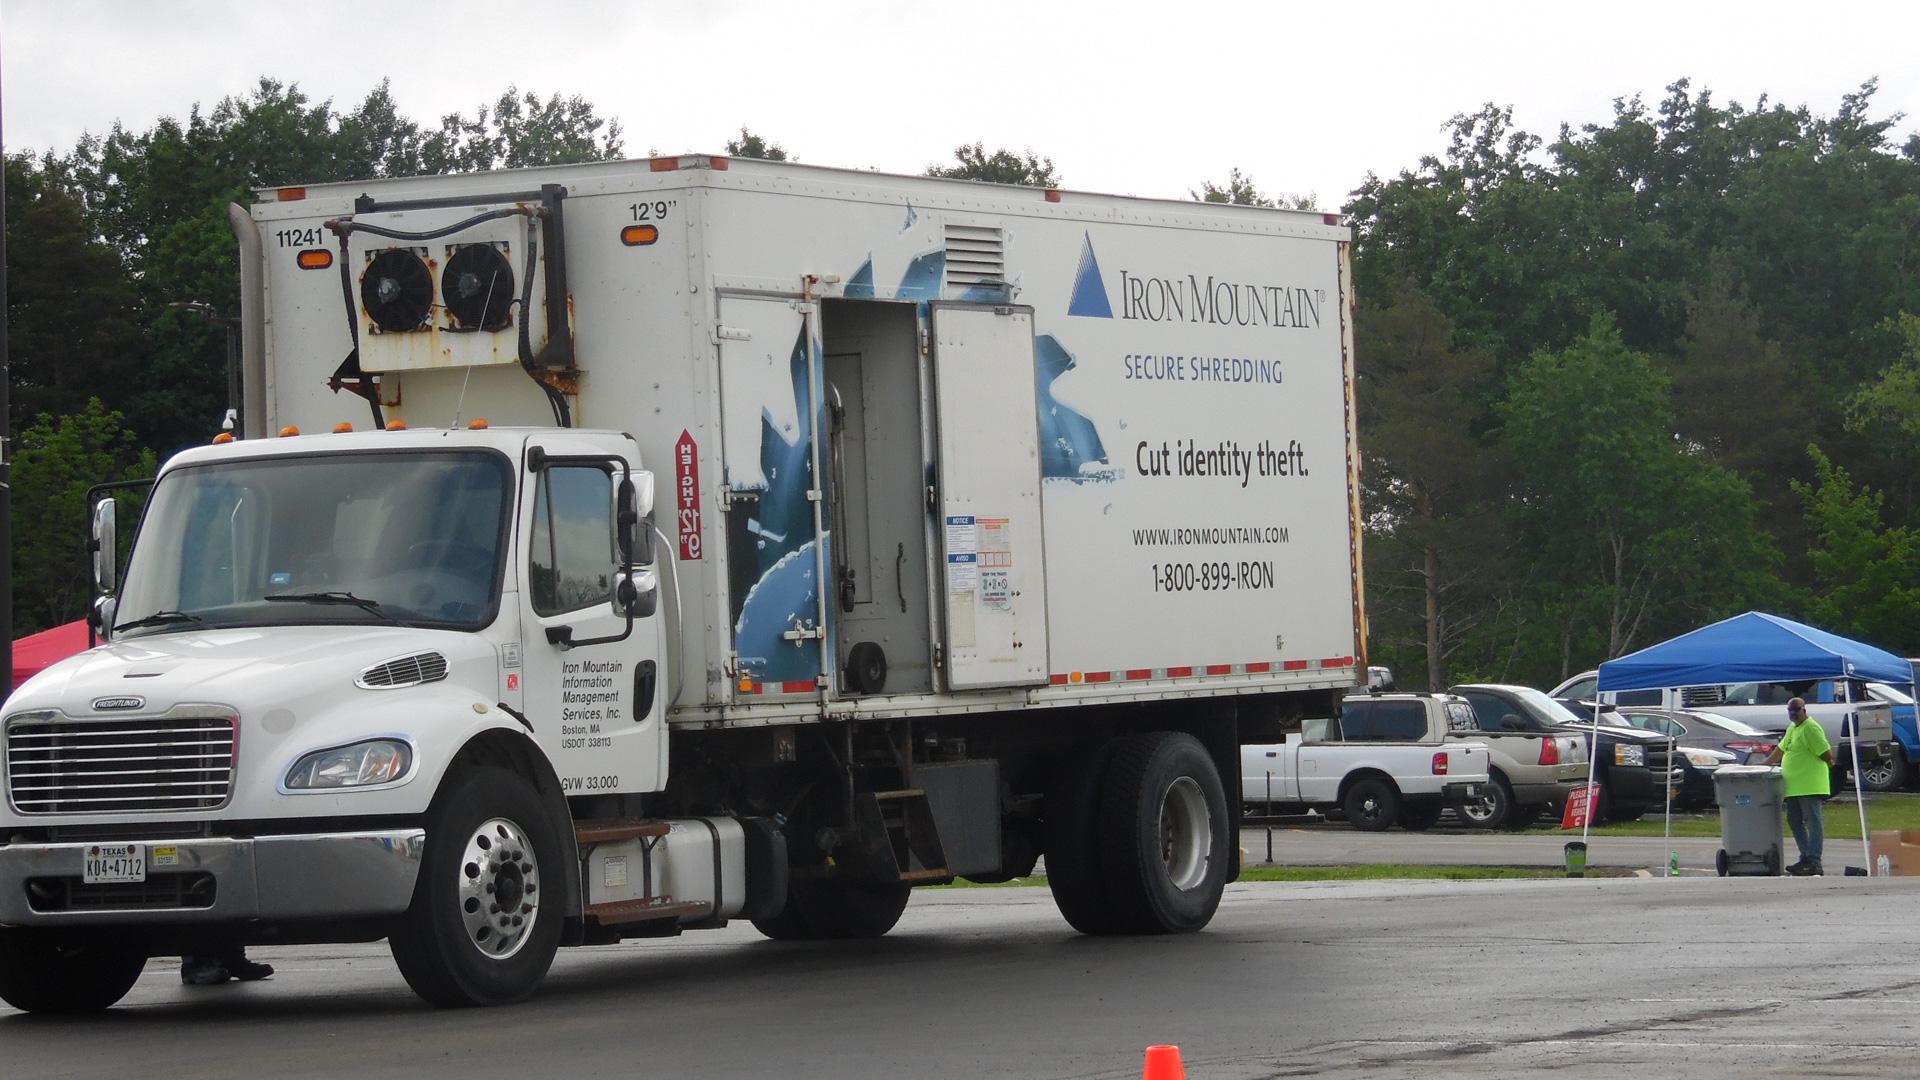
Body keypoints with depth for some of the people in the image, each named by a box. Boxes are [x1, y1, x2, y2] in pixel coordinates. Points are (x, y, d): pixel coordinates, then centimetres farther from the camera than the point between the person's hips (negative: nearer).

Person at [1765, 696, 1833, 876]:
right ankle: (1806, 858, 15)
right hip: (1794, 786, 10)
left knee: (1812, 821, -10)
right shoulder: (1792, 728, 19)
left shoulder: (1811, 728, -11)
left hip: (1810, 785, -10)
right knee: (1795, 821, 11)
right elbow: (1781, 750, 28)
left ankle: (1814, 862, -13)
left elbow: (1826, 753, -14)